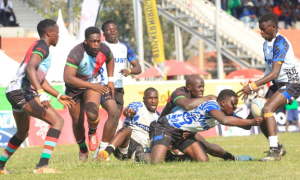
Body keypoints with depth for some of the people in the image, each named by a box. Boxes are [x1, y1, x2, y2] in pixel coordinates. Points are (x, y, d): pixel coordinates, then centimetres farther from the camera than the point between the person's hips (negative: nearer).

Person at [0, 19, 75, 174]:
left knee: (22, 133, 30)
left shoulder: (38, 47, 26)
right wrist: (41, 94, -34)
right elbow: (30, 68, -25)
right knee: (57, 121, -17)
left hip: (14, 92, 11)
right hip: (22, 92, -11)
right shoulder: (41, 46, -7)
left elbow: (39, 79, 34)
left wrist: (58, 96, 32)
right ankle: (42, 166, -26)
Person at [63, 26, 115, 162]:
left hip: (94, 82, 2)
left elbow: (110, 59, 11)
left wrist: (110, 80, 8)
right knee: (77, 122, 6)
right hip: (75, 87, -2)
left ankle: (92, 132, 10)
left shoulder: (104, 50, -17)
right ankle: (83, 150, 34)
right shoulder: (76, 53, -33)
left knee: (92, 114, -26)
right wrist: (92, 86, -44)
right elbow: (68, 77, -41)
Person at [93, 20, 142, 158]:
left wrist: (129, 70, -12)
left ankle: (101, 151, 13)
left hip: (118, 88, 5)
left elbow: (138, 68, 10)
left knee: (115, 121, 3)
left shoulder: (125, 48, 13)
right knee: (113, 113, -25)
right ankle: (102, 148, -18)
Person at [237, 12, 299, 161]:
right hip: (277, 84, 10)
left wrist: (252, 86, -34)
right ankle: (277, 148, 18)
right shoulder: (266, 44, 8)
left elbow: (274, 73, -30)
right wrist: (258, 87, 5)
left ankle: (275, 152, -28)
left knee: (267, 109, -27)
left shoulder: (280, 43, -22)